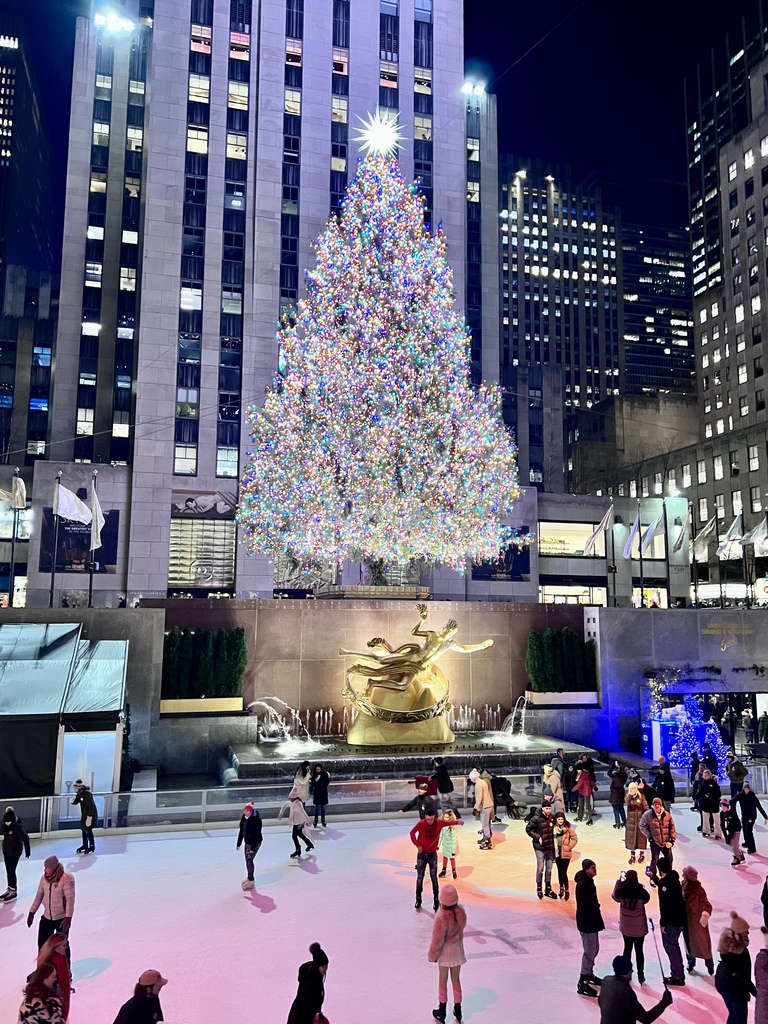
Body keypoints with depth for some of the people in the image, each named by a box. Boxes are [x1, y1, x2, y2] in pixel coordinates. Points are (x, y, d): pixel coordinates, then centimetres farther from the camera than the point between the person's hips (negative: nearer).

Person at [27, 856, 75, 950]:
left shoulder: (66, 879, -23)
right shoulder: (44, 878, -3)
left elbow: (70, 899, -23)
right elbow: (39, 895, 8)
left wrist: (68, 918, -26)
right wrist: (32, 912, 11)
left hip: (61, 918, -5)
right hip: (46, 917, 6)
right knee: (42, 943, 15)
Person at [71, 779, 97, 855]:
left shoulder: (87, 794, -28)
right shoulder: (79, 794, -1)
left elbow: (91, 807, -27)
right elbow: (76, 802, 16)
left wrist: (89, 817, -26)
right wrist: (73, 801, -9)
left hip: (90, 815, -9)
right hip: (84, 815, 9)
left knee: (88, 830, -1)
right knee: (83, 829, 16)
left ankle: (92, 846, 14)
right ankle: (85, 845, 32)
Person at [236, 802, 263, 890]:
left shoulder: (255, 820, -24)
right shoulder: (244, 818, 0)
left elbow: (256, 834, -23)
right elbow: (241, 831, 10)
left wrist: (253, 848, -23)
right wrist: (239, 843, 13)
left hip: (255, 843, -8)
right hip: (247, 842, 8)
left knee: (249, 859, -9)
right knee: (247, 860, 14)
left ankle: (251, 880, 0)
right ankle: (249, 878, 29)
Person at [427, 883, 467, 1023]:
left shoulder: (441, 917, -33)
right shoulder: (461, 911, -19)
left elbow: (437, 940, -21)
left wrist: (432, 955, -6)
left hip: (445, 950, -4)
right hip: (458, 948, 4)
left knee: (442, 980, 16)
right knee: (456, 979, 21)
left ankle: (442, 1012, 31)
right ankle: (457, 1009, 33)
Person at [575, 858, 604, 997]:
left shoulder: (589, 881, 6)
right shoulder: (582, 884, -25)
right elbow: (583, 907, -25)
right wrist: (591, 920, -20)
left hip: (592, 921, 10)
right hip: (586, 923, -10)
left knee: (594, 949, 22)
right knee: (589, 952, -4)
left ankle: (589, 974, 39)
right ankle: (582, 983, 3)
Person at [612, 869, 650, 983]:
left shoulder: (621, 890, -16)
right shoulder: (641, 892, -22)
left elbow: (614, 896, 7)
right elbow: (646, 899, 0)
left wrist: (619, 880, 9)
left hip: (625, 926, 2)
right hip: (639, 927, -2)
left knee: (627, 948, 18)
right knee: (639, 950, 11)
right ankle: (640, 975, 16)